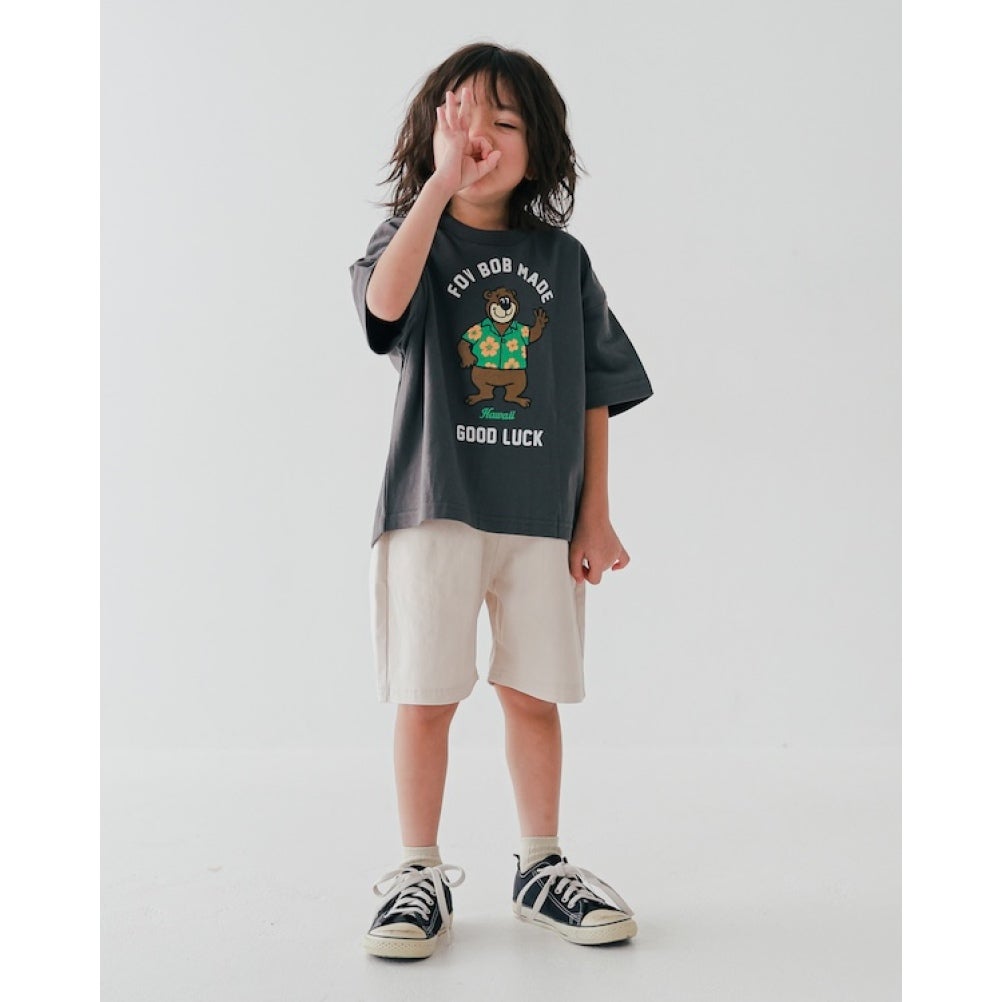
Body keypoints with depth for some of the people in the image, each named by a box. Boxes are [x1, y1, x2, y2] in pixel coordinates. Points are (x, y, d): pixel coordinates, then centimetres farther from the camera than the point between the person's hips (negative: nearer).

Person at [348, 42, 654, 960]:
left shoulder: (563, 258, 8)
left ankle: (542, 868, 26)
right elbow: (385, 302, -23)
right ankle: (420, 875, 19)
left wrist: (595, 512, 4)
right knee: (426, 697, 2)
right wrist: (442, 182, -23)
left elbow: (594, 394, 8)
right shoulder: (415, 239, 3)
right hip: (435, 505, -2)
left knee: (534, 694, 9)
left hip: (543, 511, 2)